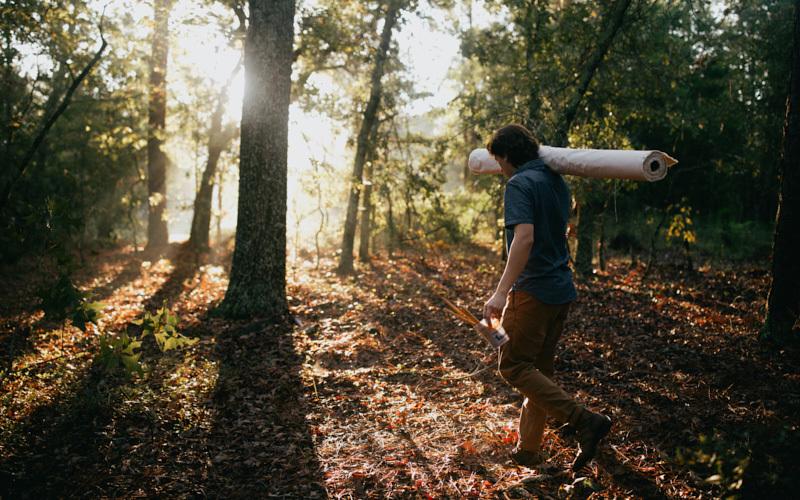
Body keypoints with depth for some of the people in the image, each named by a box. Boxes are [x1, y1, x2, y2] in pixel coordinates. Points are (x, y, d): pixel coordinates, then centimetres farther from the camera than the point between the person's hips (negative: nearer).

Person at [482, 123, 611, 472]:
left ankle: (584, 420, -12)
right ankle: (528, 450, 22)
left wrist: (502, 291, -31)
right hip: (562, 290, 9)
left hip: (533, 290, -9)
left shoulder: (519, 184, -13)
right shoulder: (557, 182, 13)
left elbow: (524, 237, -27)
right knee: (540, 369, 14)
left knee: (514, 366, -3)